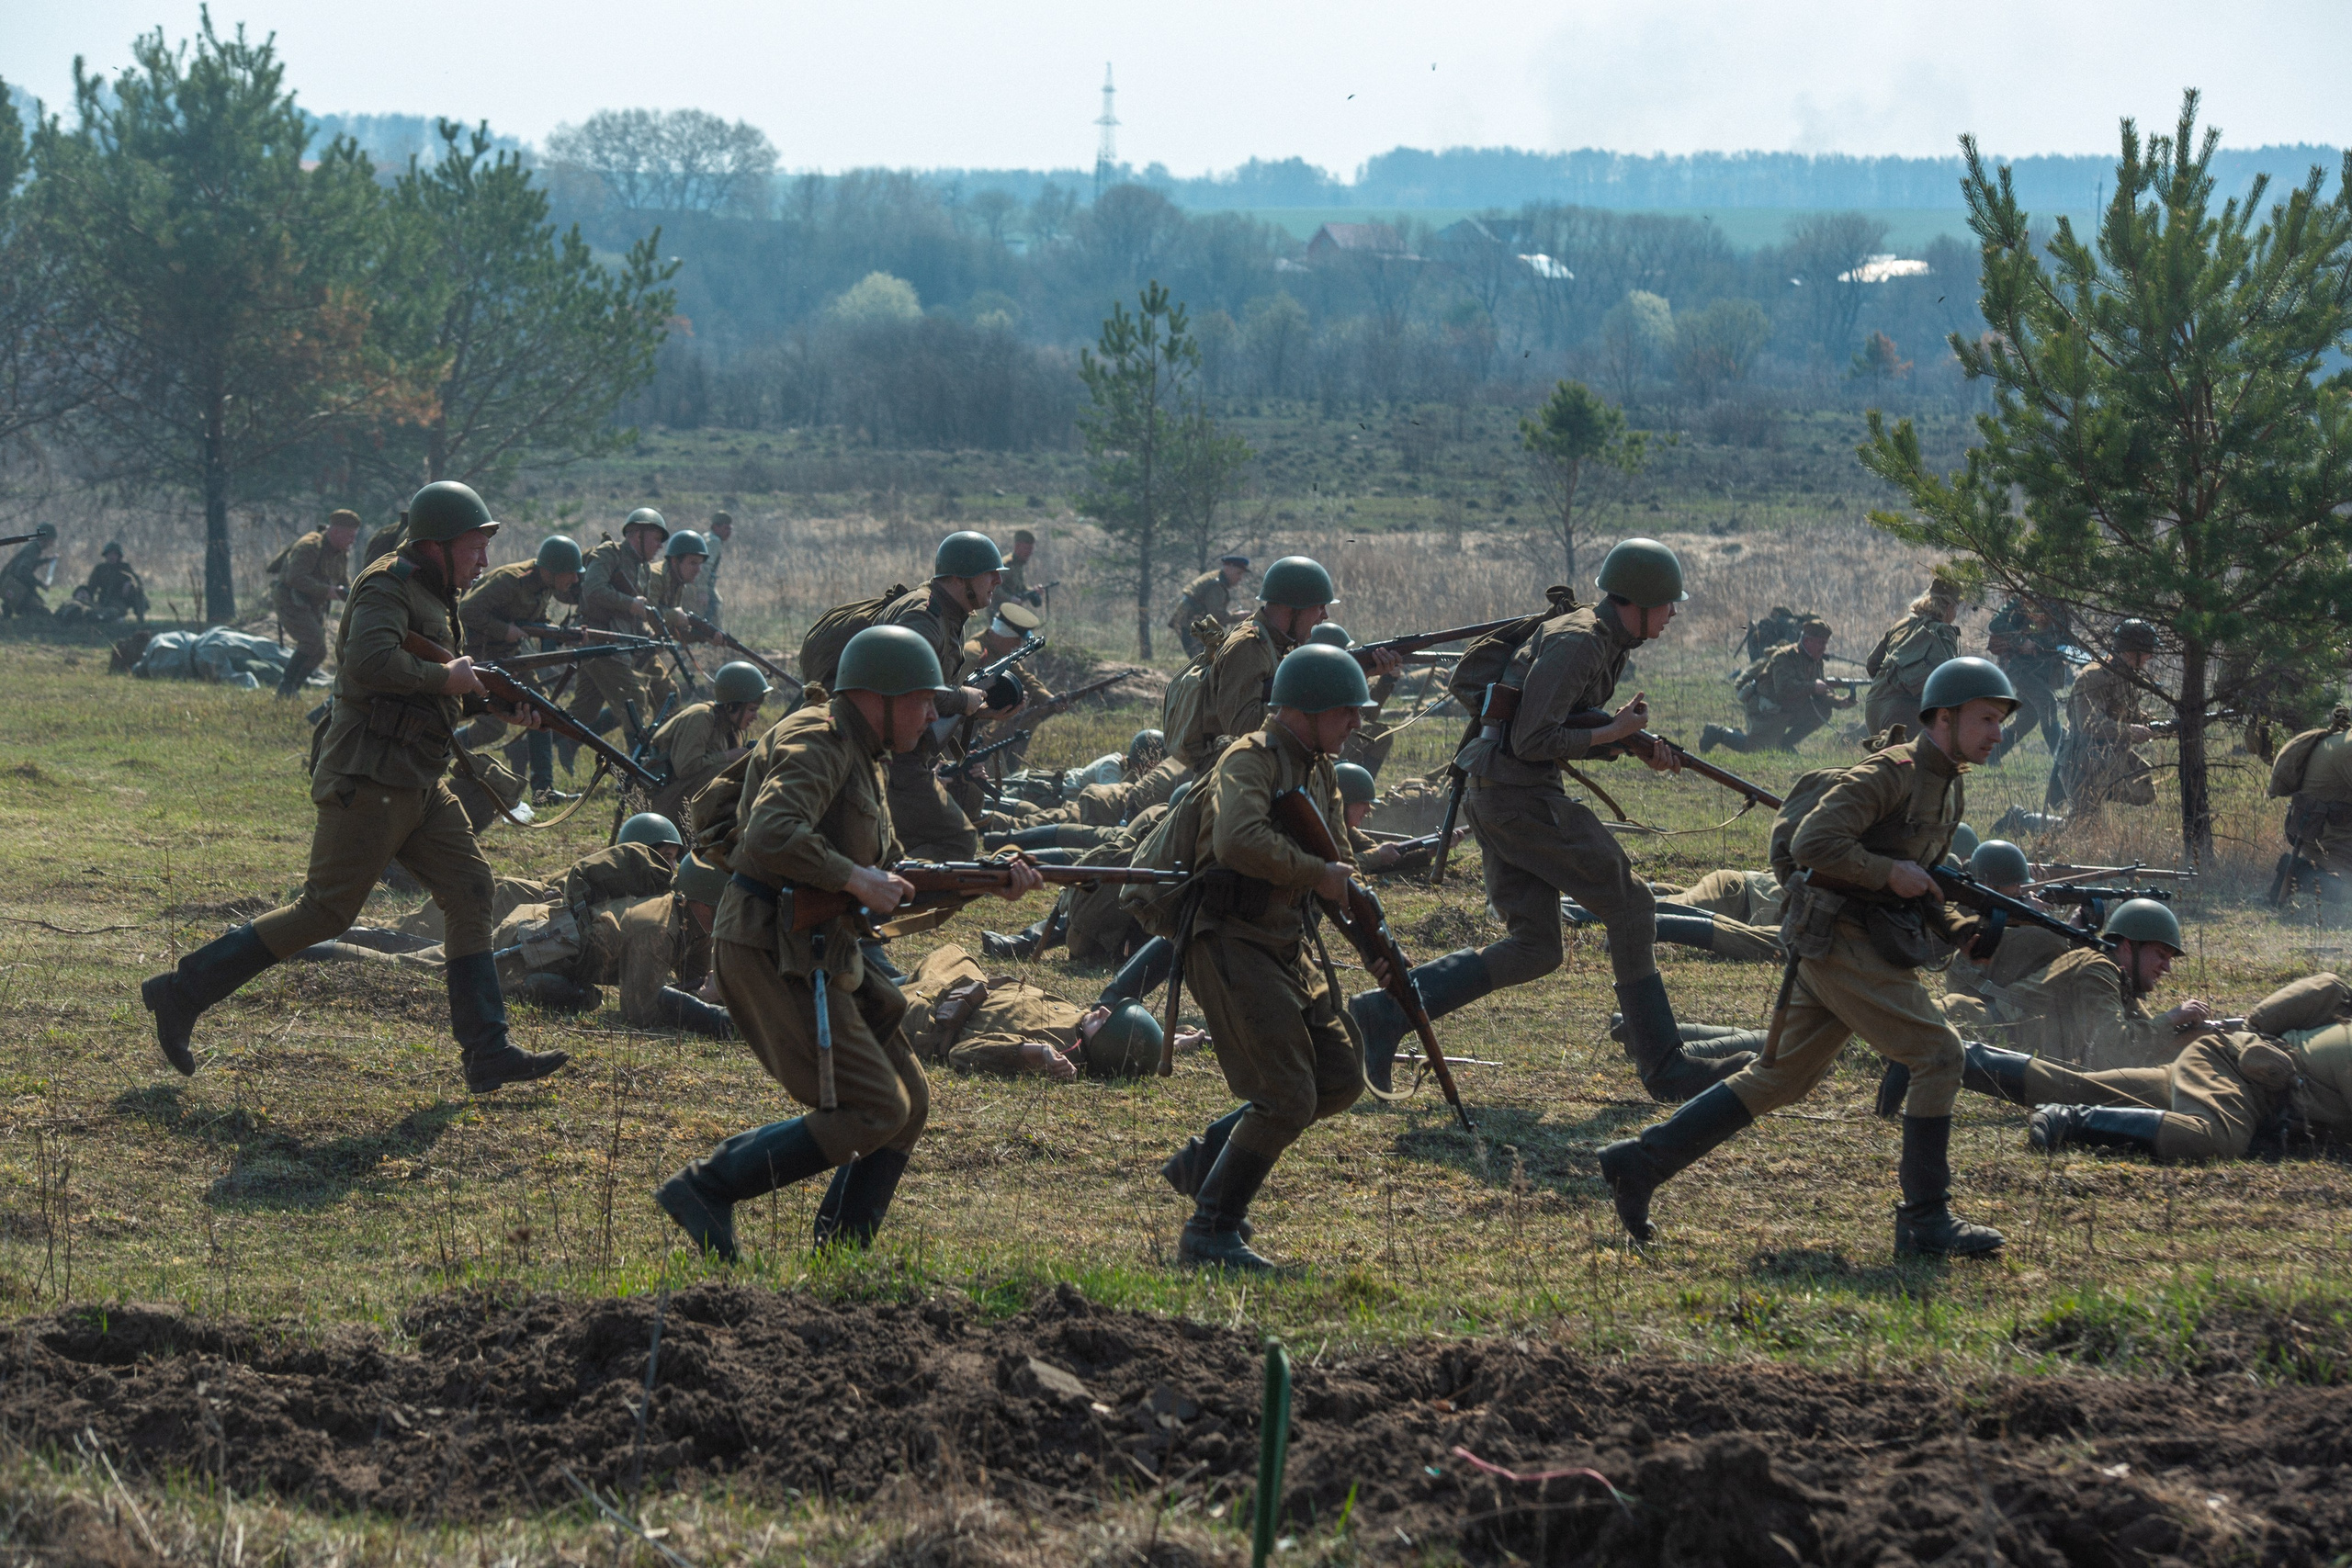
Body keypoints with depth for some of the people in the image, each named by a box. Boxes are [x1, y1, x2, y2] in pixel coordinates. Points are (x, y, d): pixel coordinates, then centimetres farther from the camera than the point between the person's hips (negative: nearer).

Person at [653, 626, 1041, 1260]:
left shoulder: (860, 756, 19)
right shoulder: (816, 741, -13)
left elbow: (895, 878, 23)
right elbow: (772, 837, -30)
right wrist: (856, 879, -21)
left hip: (823, 957, 11)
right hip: (774, 955, -11)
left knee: (909, 1105, 10)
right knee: (874, 1112, -14)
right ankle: (707, 1188, -9)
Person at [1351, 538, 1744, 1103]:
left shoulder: (1607, 644, 16)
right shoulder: (1576, 642, -16)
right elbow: (1532, 741, -21)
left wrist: (1636, 742, 6)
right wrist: (1614, 733, -12)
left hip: (1496, 796, 10)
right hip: (1520, 795, -10)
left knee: (1532, 950, 7)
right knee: (1630, 906, -4)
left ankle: (1386, 1013, 2)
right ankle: (1664, 1067, 1)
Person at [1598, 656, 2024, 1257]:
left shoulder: (1949, 788, 16)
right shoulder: (1891, 772, -15)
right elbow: (1811, 843, -23)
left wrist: (1964, 932, 10)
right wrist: (1890, 873, -18)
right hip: (1846, 941, -10)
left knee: (1780, 1078, 10)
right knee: (1937, 1055, -12)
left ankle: (1640, 1161, 13)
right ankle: (1926, 1222, -7)